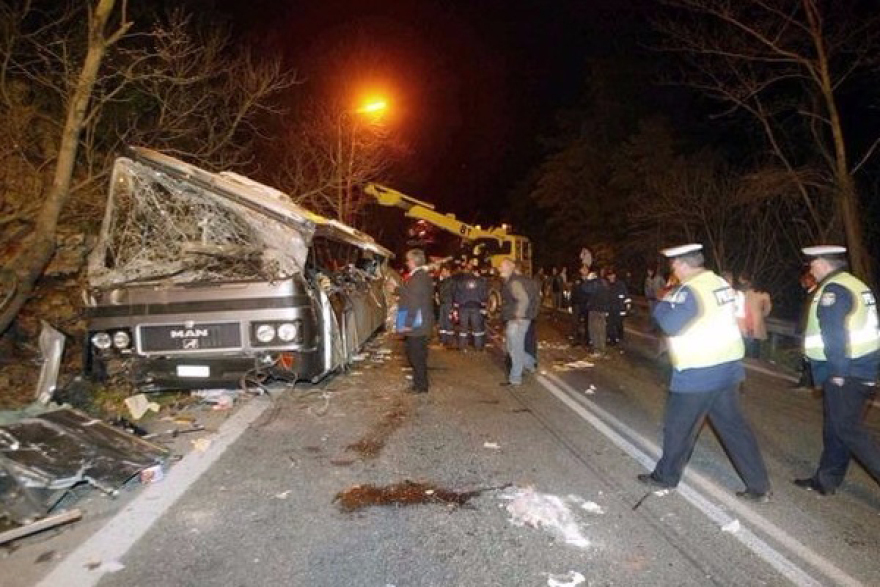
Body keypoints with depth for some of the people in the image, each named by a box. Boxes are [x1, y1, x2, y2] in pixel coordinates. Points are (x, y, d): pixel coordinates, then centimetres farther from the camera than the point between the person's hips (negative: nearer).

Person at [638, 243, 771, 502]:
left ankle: (666, 476, 24)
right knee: (734, 425, 15)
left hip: (698, 373, -8)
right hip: (727, 366, 8)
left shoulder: (690, 291, -20)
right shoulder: (720, 283, 6)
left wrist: (663, 303, -9)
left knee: (678, 427, 9)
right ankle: (759, 486, 19)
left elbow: (670, 324, -27)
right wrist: (673, 300, 9)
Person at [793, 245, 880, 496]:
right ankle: (826, 480, 23)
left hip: (846, 373, -10)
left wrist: (838, 372, -19)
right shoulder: (854, 285, 16)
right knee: (835, 427, 15)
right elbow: (856, 329, 19)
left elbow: (835, 334, -22)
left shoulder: (833, 290, -15)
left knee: (848, 429, -5)